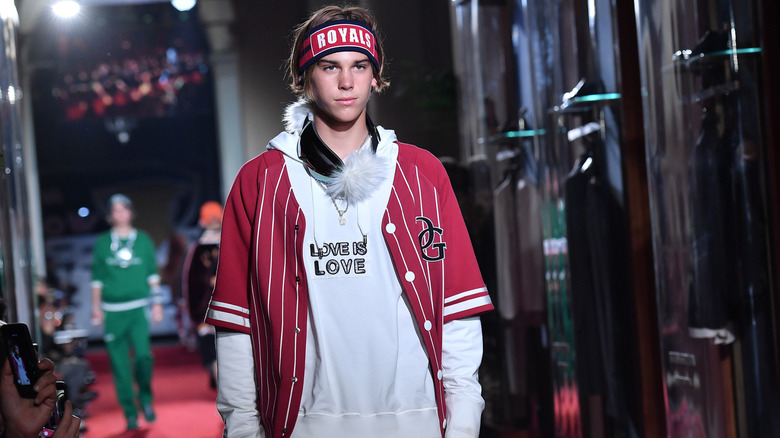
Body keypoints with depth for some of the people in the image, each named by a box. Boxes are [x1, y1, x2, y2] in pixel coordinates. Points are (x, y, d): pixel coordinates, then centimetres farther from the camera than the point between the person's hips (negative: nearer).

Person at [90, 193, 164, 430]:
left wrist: (157, 303, 7)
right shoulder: (102, 243, 6)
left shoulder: (143, 240, 8)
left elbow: (152, 275, 12)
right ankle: (130, 413, 9)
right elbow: (97, 279, 10)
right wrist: (96, 308, 6)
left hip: (138, 308, 0)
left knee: (143, 355, -15)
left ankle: (145, 398, 9)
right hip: (112, 311, 0)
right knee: (119, 364, 0)